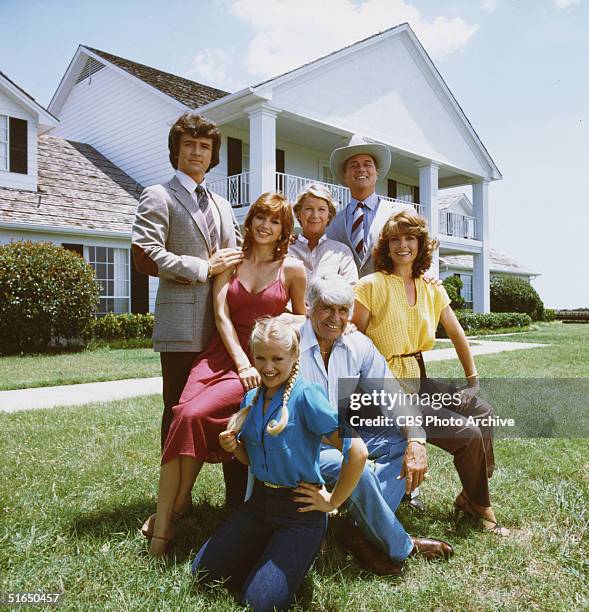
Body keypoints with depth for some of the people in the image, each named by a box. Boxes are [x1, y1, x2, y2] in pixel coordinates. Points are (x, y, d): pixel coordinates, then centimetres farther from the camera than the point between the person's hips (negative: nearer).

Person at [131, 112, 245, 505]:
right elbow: (145, 256, -11)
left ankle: (238, 497, 21)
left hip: (227, 325, 6)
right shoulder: (158, 197, 3)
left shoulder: (223, 205, 23)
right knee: (180, 412, 3)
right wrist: (205, 268, -11)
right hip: (184, 327, -6)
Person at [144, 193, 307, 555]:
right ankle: (164, 518, -12)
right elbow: (222, 316, 1)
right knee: (183, 414, -23)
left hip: (265, 361, -3)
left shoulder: (292, 268, 4)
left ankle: (169, 513, -4)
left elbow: (301, 320, 15)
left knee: (196, 415, -23)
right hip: (224, 353, 3)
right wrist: (242, 363, -11)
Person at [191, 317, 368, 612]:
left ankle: (302, 553, 17)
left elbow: (357, 451, -25)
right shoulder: (251, 398, 2)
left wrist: (332, 502, -14)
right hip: (259, 501, 7)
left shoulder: (306, 395, -21)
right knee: (203, 570, 5)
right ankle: (268, 552, 26)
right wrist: (233, 446, -8)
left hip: (300, 510, -7)